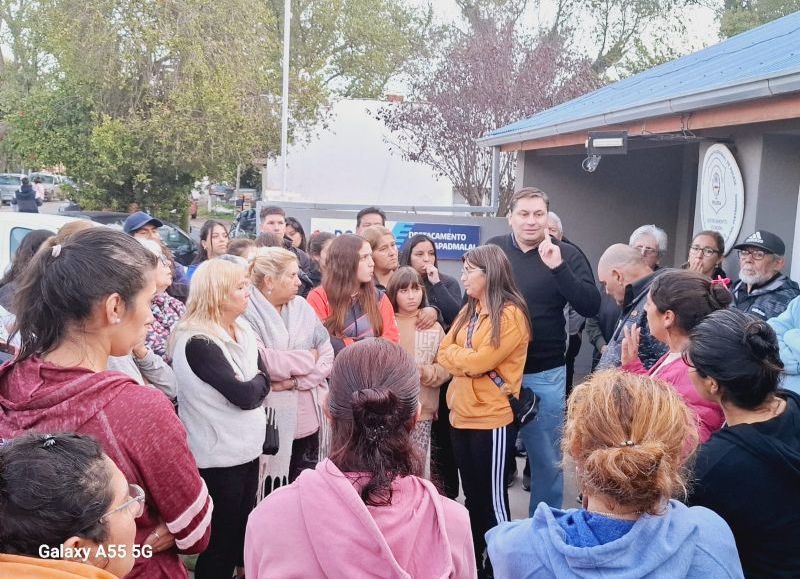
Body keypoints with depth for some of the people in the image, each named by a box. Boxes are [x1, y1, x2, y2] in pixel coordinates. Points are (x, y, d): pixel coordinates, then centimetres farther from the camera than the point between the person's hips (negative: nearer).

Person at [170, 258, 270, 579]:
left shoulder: (243, 330, 5)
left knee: (245, 532, 20)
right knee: (221, 541, 6)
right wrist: (256, 382, -5)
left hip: (246, 448, 8)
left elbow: (264, 377, 5)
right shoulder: (197, 343, -21)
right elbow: (244, 395, -23)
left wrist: (250, 385, -13)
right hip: (218, 456, -8)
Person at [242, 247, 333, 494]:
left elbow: (328, 356, 3)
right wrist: (307, 359, -7)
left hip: (308, 421, 5)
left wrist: (295, 381, -13)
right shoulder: (247, 312, -10)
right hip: (270, 422, -5)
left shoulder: (302, 307, 6)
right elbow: (259, 361, -22)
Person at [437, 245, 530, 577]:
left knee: (493, 499, 3)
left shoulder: (511, 314, -13)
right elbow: (444, 355, 6)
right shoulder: (469, 310, 12)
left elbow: (478, 362, -19)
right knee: (472, 496, 17)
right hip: (462, 415, 8)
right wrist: (468, 360, -14)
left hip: (492, 418, -7)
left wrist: (454, 352, 0)